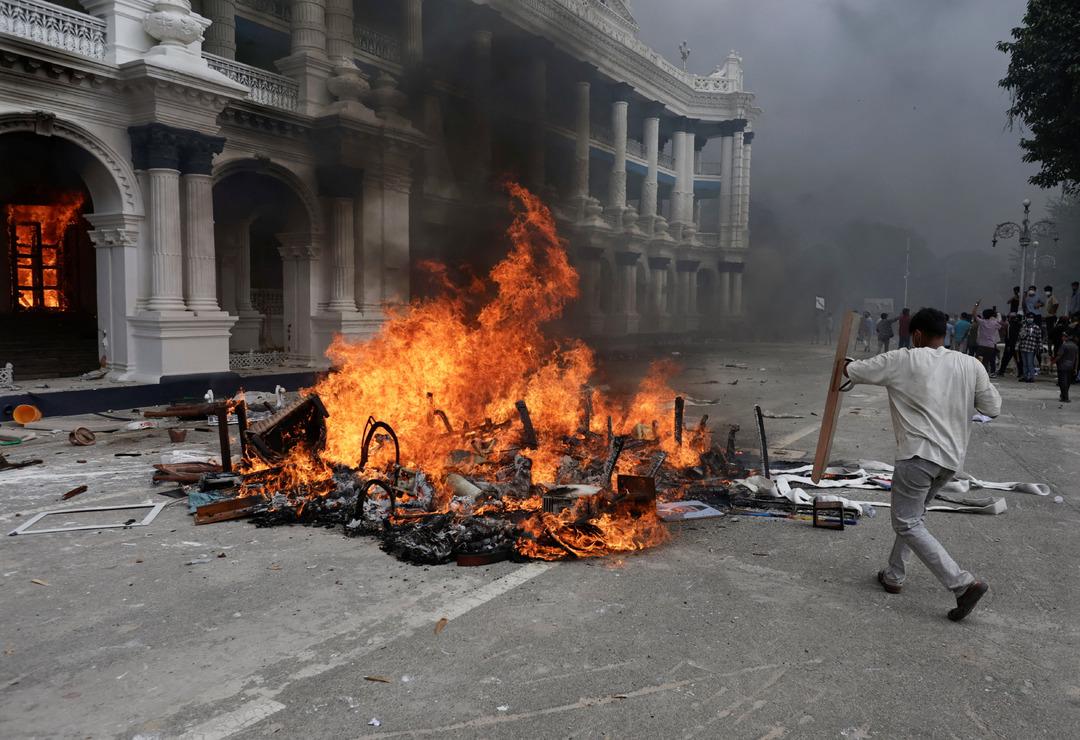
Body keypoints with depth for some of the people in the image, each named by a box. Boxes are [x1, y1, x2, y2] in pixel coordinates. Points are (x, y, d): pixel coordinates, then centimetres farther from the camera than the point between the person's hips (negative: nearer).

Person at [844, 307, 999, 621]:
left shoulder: (902, 361, -6)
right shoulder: (971, 365, 4)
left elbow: (853, 371, 6)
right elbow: (993, 408, 12)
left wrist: (846, 363, 30)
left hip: (920, 454, -7)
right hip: (953, 458, 7)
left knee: (907, 523, 1)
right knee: (914, 514, 22)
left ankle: (964, 583, -7)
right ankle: (894, 575, 30)